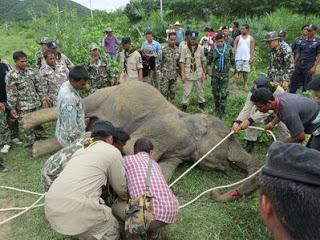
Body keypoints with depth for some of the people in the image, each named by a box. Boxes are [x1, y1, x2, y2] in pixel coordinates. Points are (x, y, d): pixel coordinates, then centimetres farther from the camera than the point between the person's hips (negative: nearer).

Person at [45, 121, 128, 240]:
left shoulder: (81, 150, 24)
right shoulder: (112, 151, 6)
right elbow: (120, 186, 16)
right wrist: (125, 197, 37)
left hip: (51, 207, 8)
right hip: (77, 208, -7)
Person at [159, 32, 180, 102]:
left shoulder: (177, 50, 6)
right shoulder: (164, 49, -6)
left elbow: (179, 62, 14)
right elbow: (160, 62, -5)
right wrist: (160, 73, -11)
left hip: (174, 75, 4)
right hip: (165, 74, -4)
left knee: (173, 91, 11)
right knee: (164, 91, -4)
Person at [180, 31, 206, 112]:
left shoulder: (200, 48, 1)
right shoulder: (185, 48, -5)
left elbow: (203, 61, 7)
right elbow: (182, 62, -5)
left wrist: (204, 73, 5)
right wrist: (182, 74, -10)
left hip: (198, 74, 2)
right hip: (188, 74, -2)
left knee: (200, 90, 13)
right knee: (186, 91, 2)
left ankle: (201, 104, 31)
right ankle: (184, 106, 17)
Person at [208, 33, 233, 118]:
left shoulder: (228, 48, -1)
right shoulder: (213, 49, 0)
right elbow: (209, 61, 6)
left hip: (225, 74, -1)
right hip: (215, 74, 2)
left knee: (223, 94, -5)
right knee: (215, 92, 10)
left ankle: (221, 112, 3)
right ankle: (217, 109, 29)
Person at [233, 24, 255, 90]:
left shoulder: (251, 38, 8)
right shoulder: (238, 38, 7)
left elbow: (252, 49, 6)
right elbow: (234, 48, 6)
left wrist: (251, 58, -3)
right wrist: (233, 56, -5)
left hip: (246, 58, 0)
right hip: (238, 58, 0)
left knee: (245, 72, 2)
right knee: (237, 71, -2)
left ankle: (245, 84, 12)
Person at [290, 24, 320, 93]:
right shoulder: (303, 40, 10)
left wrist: (314, 67, -15)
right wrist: (294, 63, 10)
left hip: (309, 65, -5)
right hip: (299, 64, 5)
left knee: (306, 85, 3)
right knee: (293, 81, 7)